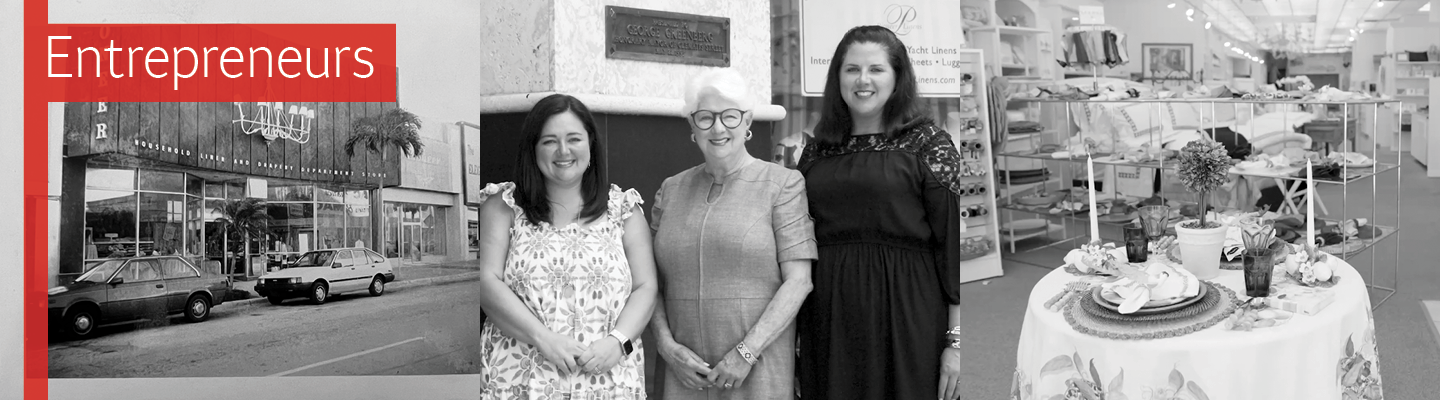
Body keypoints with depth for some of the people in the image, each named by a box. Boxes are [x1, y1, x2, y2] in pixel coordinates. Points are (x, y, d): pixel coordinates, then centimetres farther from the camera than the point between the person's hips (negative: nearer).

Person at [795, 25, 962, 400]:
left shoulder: (928, 142, -3)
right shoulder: (818, 148, 9)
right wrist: (797, 333, 10)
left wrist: (955, 340, -12)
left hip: (906, 315, -4)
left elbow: (953, 238, -8)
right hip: (828, 316, 4)